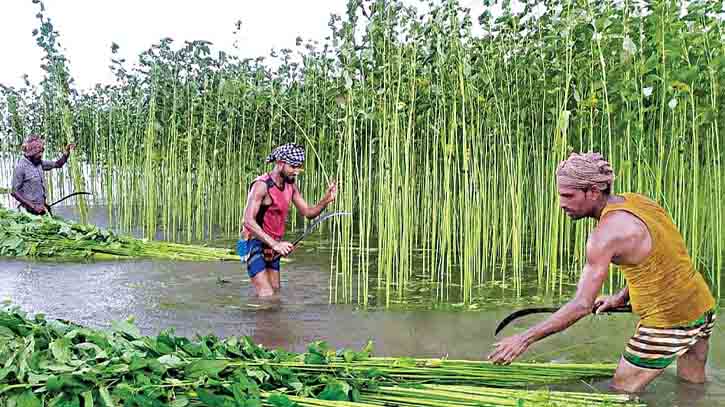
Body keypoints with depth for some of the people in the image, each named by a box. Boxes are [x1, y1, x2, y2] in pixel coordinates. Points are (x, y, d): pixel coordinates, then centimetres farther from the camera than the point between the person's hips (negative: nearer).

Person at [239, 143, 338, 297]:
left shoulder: (290, 185, 4)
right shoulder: (262, 185, -20)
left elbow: (308, 212, 6)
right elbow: (249, 221, -29)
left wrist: (326, 200, -13)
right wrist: (275, 244, -36)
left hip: (272, 248, 8)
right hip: (254, 245, -8)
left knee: (275, 293, 12)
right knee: (267, 296, -13)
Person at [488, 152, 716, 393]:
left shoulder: (607, 232, -24)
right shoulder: (637, 201, 1)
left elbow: (582, 305, -25)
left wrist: (526, 338, -22)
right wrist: (621, 298, 10)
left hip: (669, 320, -9)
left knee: (621, 393, 5)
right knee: (693, 386, 27)